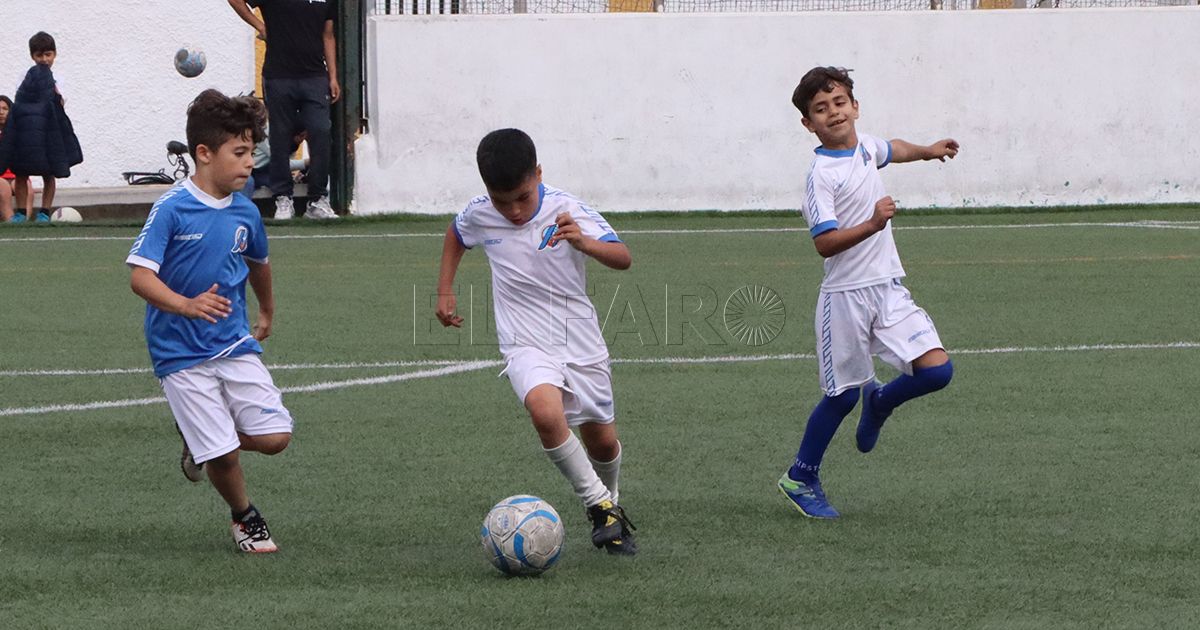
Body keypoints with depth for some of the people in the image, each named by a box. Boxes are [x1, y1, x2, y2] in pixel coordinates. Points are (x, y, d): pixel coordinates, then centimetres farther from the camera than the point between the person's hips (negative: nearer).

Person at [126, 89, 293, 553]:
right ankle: (245, 518, 22)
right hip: (181, 354, -5)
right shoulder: (172, 209, -14)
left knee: (275, 437, -6)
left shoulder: (245, 213, 4)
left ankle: (200, 442, 23)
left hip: (235, 343, 5)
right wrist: (186, 305, -36)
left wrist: (267, 314, 40)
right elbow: (140, 276, -20)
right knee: (223, 453, -8)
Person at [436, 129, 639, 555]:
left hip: (581, 342, 0)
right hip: (526, 344, 0)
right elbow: (456, 236, 19)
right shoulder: (479, 216, -6)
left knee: (603, 441, 10)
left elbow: (623, 259, -22)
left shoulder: (566, 211, -14)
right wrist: (444, 292, 14)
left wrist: (584, 242, -41)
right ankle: (600, 505, -17)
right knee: (546, 412, -31)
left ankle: (609, 508, 42)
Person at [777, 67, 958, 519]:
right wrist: (873, 224, -33)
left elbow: (892, 150, 35)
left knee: (936, 370, -8)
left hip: (888, 287, 6)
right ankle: (800, 478, 23)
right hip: (846, 296, -6)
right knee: (842, 394, 3)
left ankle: (879, 402, 23)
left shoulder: (865, 144, 7)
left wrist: (928, 151, 31)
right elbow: (825, 244, -24)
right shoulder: (821, 175, -15)